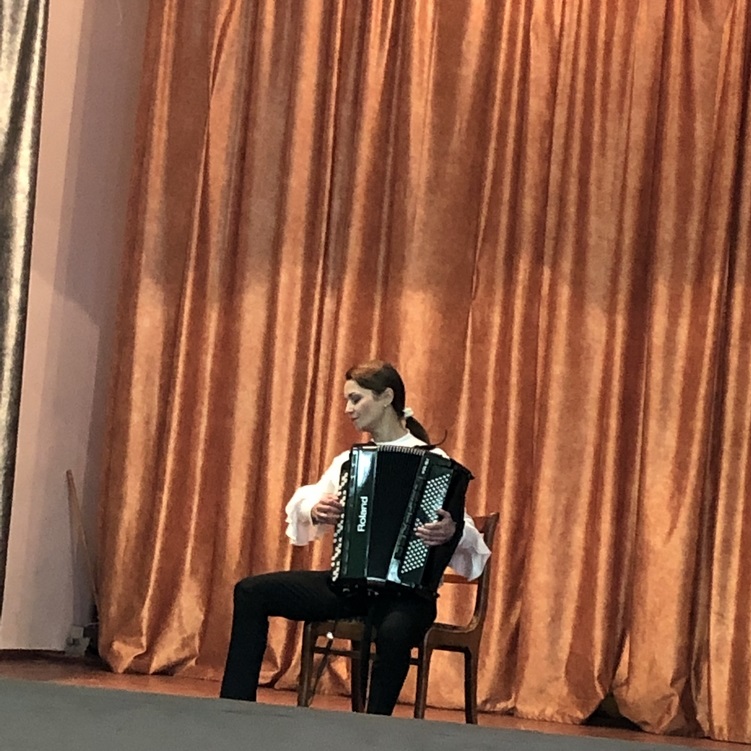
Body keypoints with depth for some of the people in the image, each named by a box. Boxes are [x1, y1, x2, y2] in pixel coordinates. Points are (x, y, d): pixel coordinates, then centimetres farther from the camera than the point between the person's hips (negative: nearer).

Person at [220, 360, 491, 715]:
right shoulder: (348, 460, 15)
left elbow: (460, 525, -11)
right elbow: (302, 506, 11)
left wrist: (452, 531, -35)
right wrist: (314, 511, -12)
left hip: (405, 589, -6)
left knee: (394, 632, -39)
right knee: (251, 592, -7)